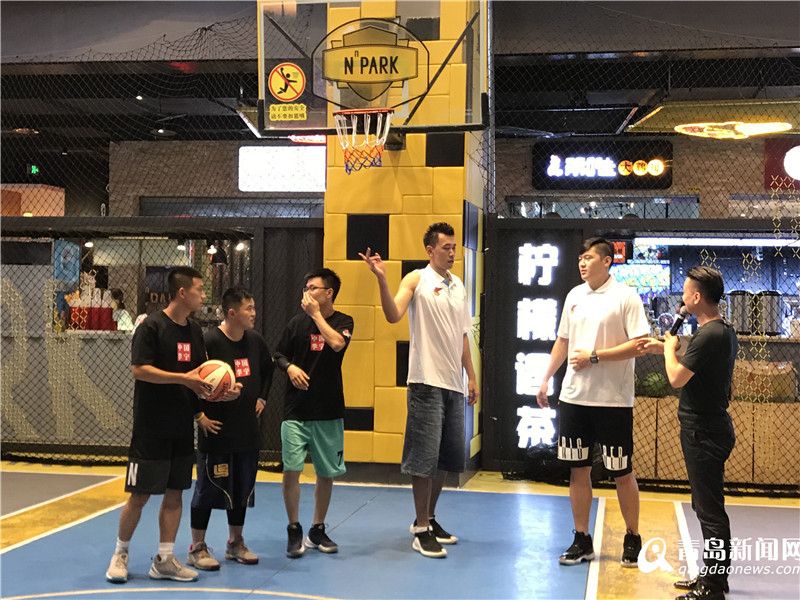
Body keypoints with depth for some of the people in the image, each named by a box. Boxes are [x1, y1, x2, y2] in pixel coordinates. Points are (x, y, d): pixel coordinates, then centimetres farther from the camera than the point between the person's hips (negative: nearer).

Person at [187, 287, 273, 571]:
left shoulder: (255, 340, 4)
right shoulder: (209, 341, -17)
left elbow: (267, 368, 24)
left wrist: (261, 398, 17)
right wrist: (199, 415, -14)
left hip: (247, 430, 7)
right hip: (216, 431, -7)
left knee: (243, 489, 14)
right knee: (208, 489, 1)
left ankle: (235, 543, 29)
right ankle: (197, 548, 13)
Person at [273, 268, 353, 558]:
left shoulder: (343, 321, 0)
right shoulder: (297, 322, 3)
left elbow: (337, 343, -21)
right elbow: (278, 354, 11)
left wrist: (316, 313, -15)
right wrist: (290, 367, -9)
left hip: (329, 412, 0)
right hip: (296, 410, 0)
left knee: (326, 473, 8)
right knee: (291, 470, -7)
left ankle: (317, 531, 24)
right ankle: (294, 531, 10)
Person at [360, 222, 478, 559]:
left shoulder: (458, 286, 15)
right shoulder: (416, 280, -3)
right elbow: (393, 315, -19)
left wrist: (471, 377, 17)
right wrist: (381, 279, -31)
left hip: (454, 384, 7)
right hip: (426, 380, -7)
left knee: (448, 457, 11)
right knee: (425, 456, -5)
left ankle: (429, 518, 26)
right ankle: (421, 530, 4)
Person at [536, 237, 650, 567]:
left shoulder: (625, 297, -8)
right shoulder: (574, 296, 11)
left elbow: (640, 345, -14)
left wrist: (595, 357, -16)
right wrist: (546, 378, 16)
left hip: (613, 400, -5)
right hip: (573, 397, 6)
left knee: (622, 472, 3)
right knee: (578, 469, 8)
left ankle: (632, 539, 19)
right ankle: (582, 540, 18)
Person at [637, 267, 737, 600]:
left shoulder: (709, 335, -21)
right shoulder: (725, 331, 10)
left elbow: (676, 378, -20)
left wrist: (669, 348, -3)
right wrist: (666, 349, 18)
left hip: (704, 434, -11)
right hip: (711, 427, 11)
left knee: (710, 511, -4)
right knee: (709, 507, 19)